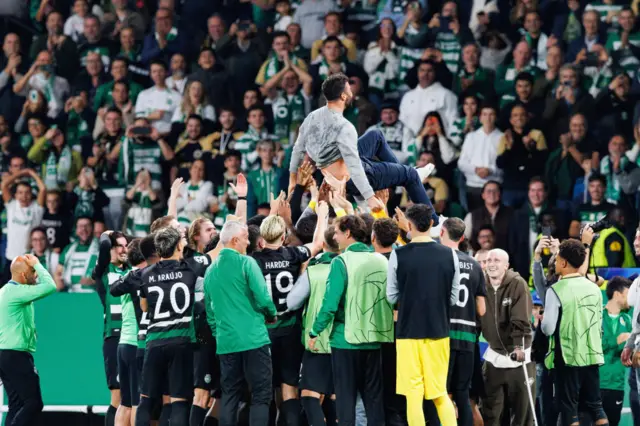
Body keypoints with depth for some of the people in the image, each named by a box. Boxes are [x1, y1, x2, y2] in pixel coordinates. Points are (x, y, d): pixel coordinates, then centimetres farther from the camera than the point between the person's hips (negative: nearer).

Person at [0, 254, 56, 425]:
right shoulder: (17, 291, -16)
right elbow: (50, 286, -21)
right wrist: (37, 265, -12)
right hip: (17, 356, -10)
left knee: (17, 405, 9)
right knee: (33, 403, -10)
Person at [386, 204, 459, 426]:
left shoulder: (398, 255, -9)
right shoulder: (449, 255, -3)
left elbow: (392, 297, -1)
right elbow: (453, 298, 2)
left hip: (409, 332, -2)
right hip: (438, 331, 2)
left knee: (413, 393, 3)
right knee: (440, 393, 12)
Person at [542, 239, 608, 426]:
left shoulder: (557, 290, -12)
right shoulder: (594, 289, 6)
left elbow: (548, 328, -12)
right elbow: (599, 325, 12)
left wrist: (543, 321, 8)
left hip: (567, 356, -5)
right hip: (592, 355, 5)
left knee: (569, 408, 1)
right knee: (595, 406, 9)